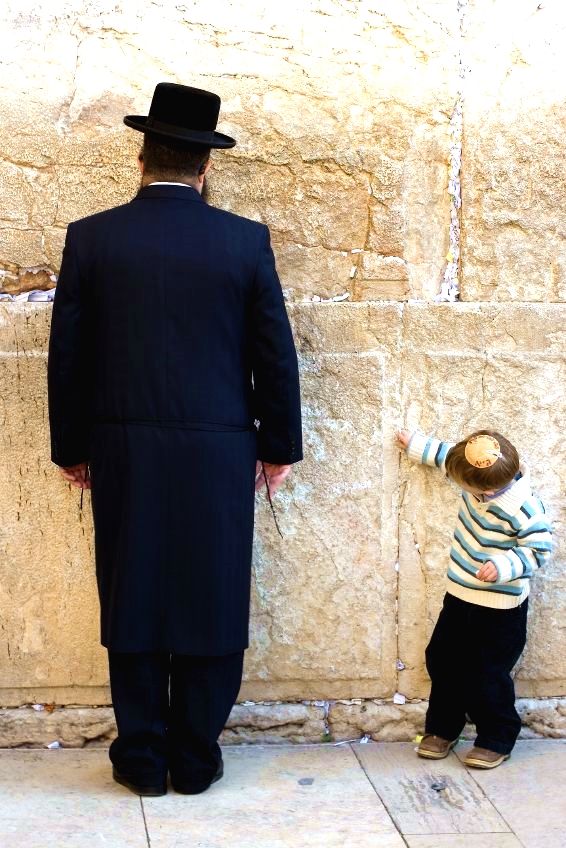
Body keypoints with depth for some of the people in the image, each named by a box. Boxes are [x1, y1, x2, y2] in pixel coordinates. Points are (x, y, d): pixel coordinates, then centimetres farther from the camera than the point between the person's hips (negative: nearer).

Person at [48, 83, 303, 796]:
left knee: (133, 603, 10)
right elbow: (275, 355, 0)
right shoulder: (246, 240, -3)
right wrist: (279, 445, 11)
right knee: (211, 603, 9)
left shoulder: (91, 237, -2)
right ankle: (195, 760, 16)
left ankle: (142, 759, 17)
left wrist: (72, 448, 13)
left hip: (123, 456, 1)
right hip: (220, 457, -1)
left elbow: (67, 356, 2)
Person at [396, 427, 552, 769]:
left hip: (498, 608, -8)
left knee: (486, 677, 1)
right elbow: (448, 455, 11)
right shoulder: (480, 472, -10)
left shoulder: (522, 509, -30)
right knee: (443, 660, 16)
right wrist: (416, 445, 17)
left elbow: (539, 550, -20)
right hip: (460, 594, 8)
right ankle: (442, 729, 32)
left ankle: (497, 740, 22)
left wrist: (503, 567, -32)